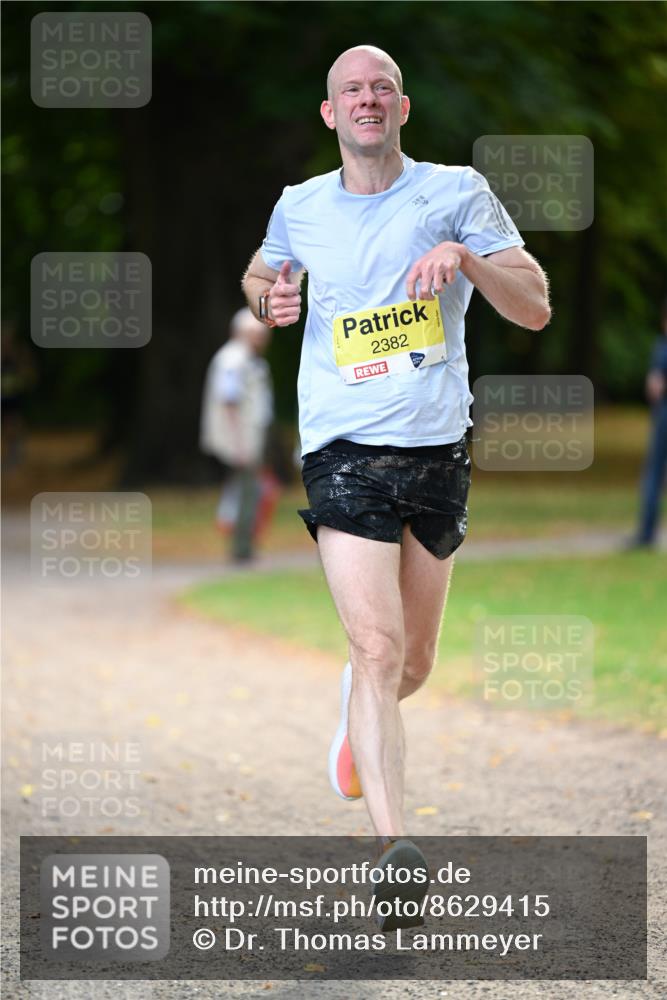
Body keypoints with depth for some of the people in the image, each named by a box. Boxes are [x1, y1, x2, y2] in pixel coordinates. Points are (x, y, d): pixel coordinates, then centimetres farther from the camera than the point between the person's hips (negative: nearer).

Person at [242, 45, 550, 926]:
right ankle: (396, 851, -24)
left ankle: (357, 718, 49)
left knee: (412, 667, 12)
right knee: (378, 649, -18)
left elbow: (535, 309, 0)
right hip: (344, 449, -1)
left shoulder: (457, 192, 2)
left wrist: (464, 256, -18)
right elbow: (261, 272, 29)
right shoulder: (299, 207, 8)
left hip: (438, 453, 1)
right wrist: (269, 297, 5)